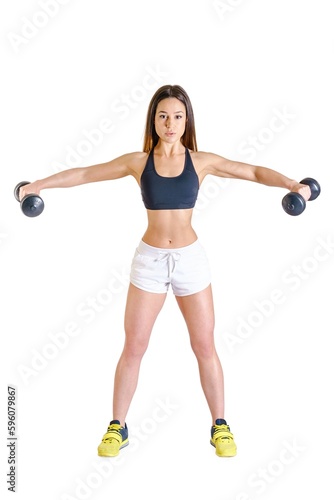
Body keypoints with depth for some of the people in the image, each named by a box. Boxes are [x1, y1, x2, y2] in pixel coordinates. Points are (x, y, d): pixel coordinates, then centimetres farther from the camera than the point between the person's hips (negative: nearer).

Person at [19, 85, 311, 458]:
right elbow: (85, 173, 3)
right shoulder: (138, 161, -1)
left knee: (204, 346, 6)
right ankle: (117, 427, 19)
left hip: (190, 258, 0)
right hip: (149, 259, 0)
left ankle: (219, 426, 22)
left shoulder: (201, 161, -1)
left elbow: (254, 172, -1)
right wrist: (39, 184, -1)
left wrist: (292, 184, -16)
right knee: (133, 347, 3)